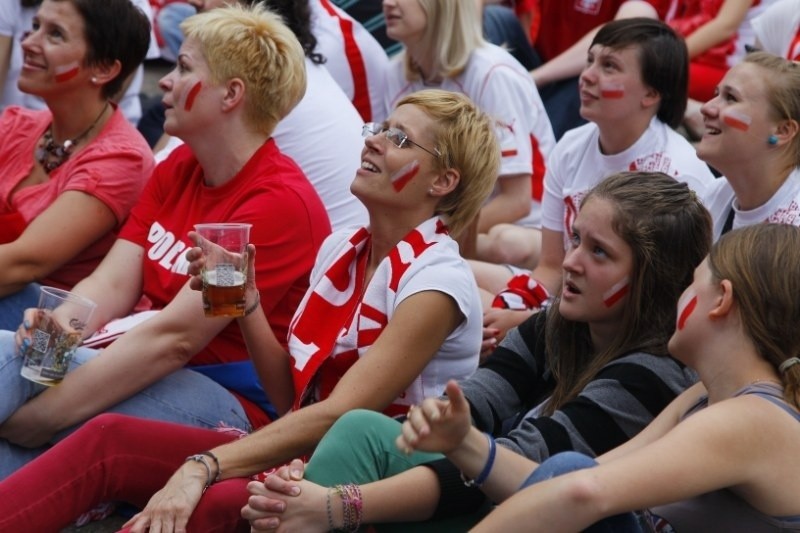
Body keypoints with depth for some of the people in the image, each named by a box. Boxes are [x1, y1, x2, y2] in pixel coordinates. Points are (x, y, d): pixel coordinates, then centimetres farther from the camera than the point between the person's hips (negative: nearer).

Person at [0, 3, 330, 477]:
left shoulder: (281, 202, -15)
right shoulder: (176, 170, 13)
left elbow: (174, 337, -21)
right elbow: (112, 284, 5)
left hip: (236, 403, -7)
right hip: (155, 371, 7)